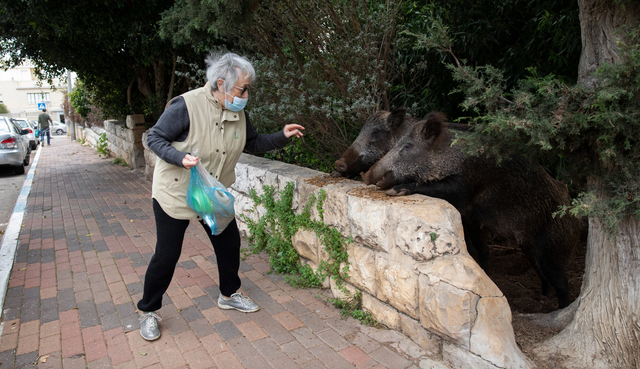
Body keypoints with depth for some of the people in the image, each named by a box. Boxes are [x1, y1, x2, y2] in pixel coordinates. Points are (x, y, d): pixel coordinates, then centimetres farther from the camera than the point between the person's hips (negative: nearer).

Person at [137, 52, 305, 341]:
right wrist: (181, 158, -33)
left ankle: (229, 295, 37)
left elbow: (252, 144, 9)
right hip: (175, 194, -6)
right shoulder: (186, 105, -23)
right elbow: (154, 138, -16)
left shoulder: (238, 113, -3)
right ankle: (147, 311, 25)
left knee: (229, 243, 12)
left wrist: (282, 137, -5)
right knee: (167, 255, 2)